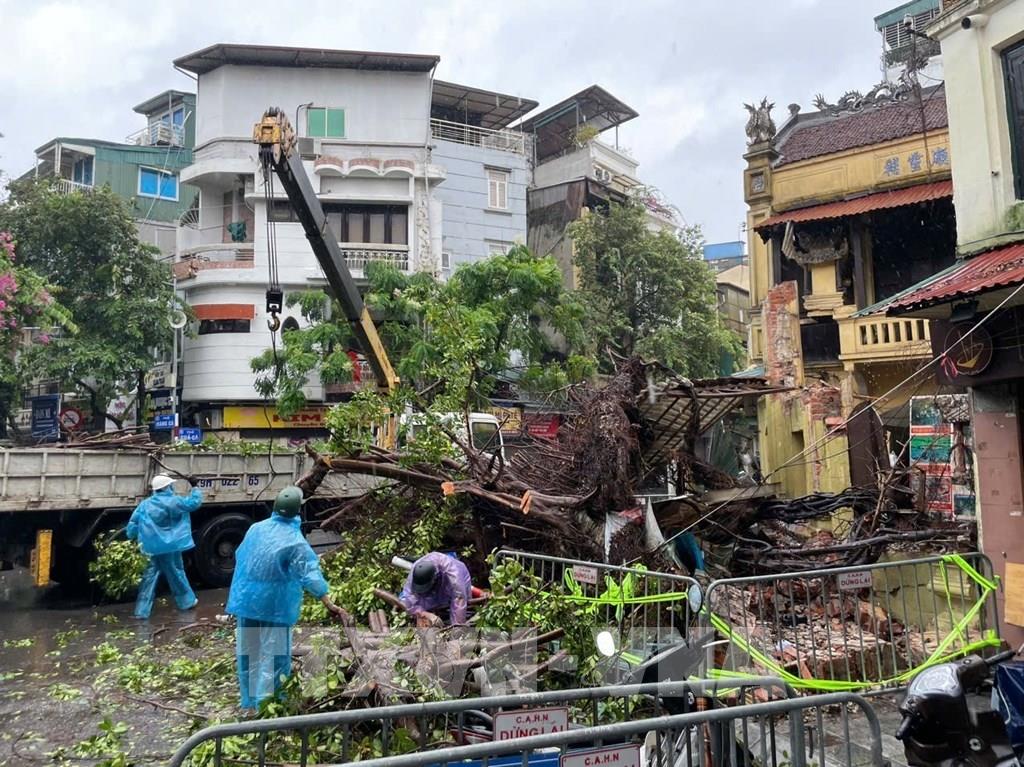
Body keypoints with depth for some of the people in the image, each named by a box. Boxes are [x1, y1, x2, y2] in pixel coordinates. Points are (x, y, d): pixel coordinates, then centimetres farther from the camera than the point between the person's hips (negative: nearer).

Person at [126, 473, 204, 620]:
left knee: (149, 577, 7)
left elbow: (133, 523, 5)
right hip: (169, 547, -4)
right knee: (176, 573, 11)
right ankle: (187, 601, 25)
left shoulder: (145, 504, 4)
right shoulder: (173, 502, -12)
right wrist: (195, 487, 4)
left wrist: (131, 539, 15)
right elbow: (194, 502, -7)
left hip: (150, 548, 4)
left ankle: (142, 611, 4)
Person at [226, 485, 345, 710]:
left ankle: (249, 702, 33)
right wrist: (329, 605, -24)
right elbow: (310, 575, -23)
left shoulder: (256, 528, 1)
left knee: (248, 652, 18)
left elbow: (240, 557, 17)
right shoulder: (294, 540, -17)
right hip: (274, 604, -6)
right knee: (273, 656, 6)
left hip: (246, 599, 6)